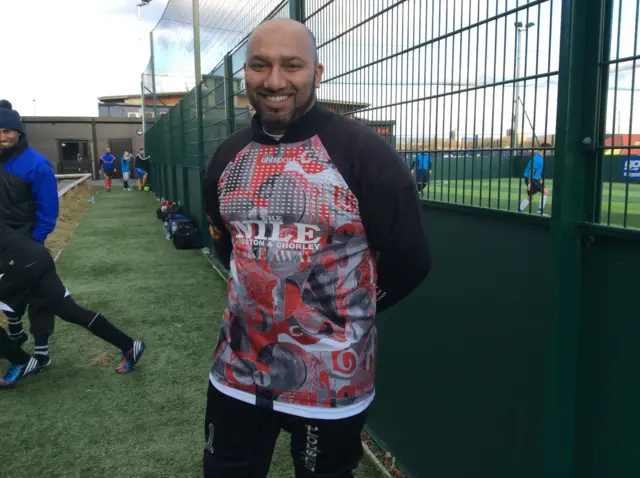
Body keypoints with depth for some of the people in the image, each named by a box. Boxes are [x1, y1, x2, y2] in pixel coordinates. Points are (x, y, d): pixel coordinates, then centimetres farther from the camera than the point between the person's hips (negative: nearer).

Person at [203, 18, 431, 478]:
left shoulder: (365, 152, -15)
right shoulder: (228, 156, 2)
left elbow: (410, 261, -10)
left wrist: (350, 311, 0)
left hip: (331, 379, -4)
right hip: (238, 371, 5)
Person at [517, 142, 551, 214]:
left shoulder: (541, 158, 12)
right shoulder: (537, 158, -18)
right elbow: (531, 171, -23)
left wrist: (540, 179, 23)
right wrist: (529, 183, -27)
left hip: (534, 179, 11)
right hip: (531, 179, -11)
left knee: (530, 197, 19)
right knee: (545, 191, -15)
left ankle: (519, 211, 26)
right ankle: (540, 211, -10)